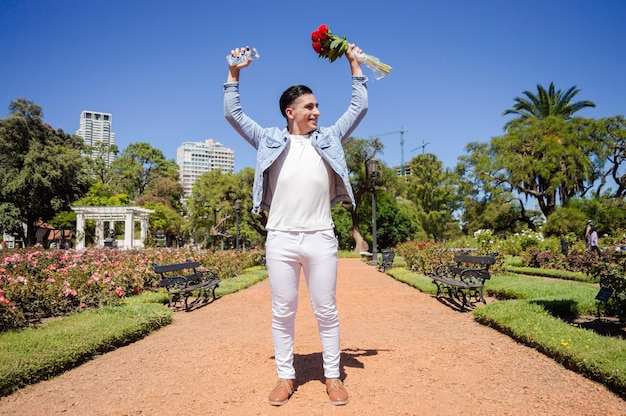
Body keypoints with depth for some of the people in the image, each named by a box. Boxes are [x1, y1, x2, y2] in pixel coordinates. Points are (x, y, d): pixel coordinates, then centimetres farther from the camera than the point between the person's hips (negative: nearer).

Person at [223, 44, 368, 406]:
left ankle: (333, 376, 22)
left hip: (321, 239, 1)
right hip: (280, 239, 0)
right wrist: (234, 72, 8)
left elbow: (360, 107, 17)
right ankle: (285, 377, 23)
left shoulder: (328, 140, 14)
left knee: (327, 311, 7)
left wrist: (355, 64, 17)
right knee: (283, 312, 8)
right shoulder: (270, 141, 11)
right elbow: (233, 113, 12)